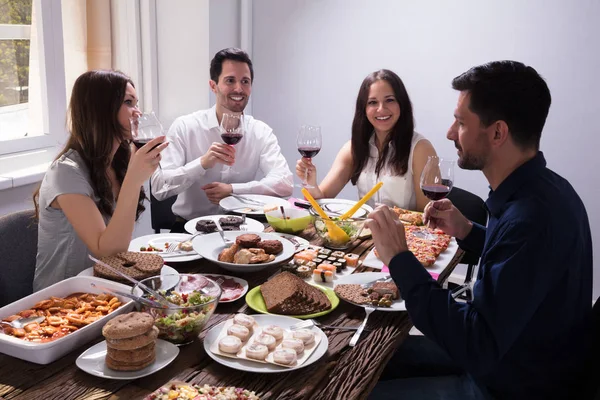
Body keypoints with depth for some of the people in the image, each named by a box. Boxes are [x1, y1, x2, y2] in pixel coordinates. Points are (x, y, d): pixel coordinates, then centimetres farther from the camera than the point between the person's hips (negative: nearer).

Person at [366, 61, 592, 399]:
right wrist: (467, 232, 0)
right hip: (516, 358, 9)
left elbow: (478, 348, -32)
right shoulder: (539, 188, -2)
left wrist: (400, 259, -27)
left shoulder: (532, 216, -33)